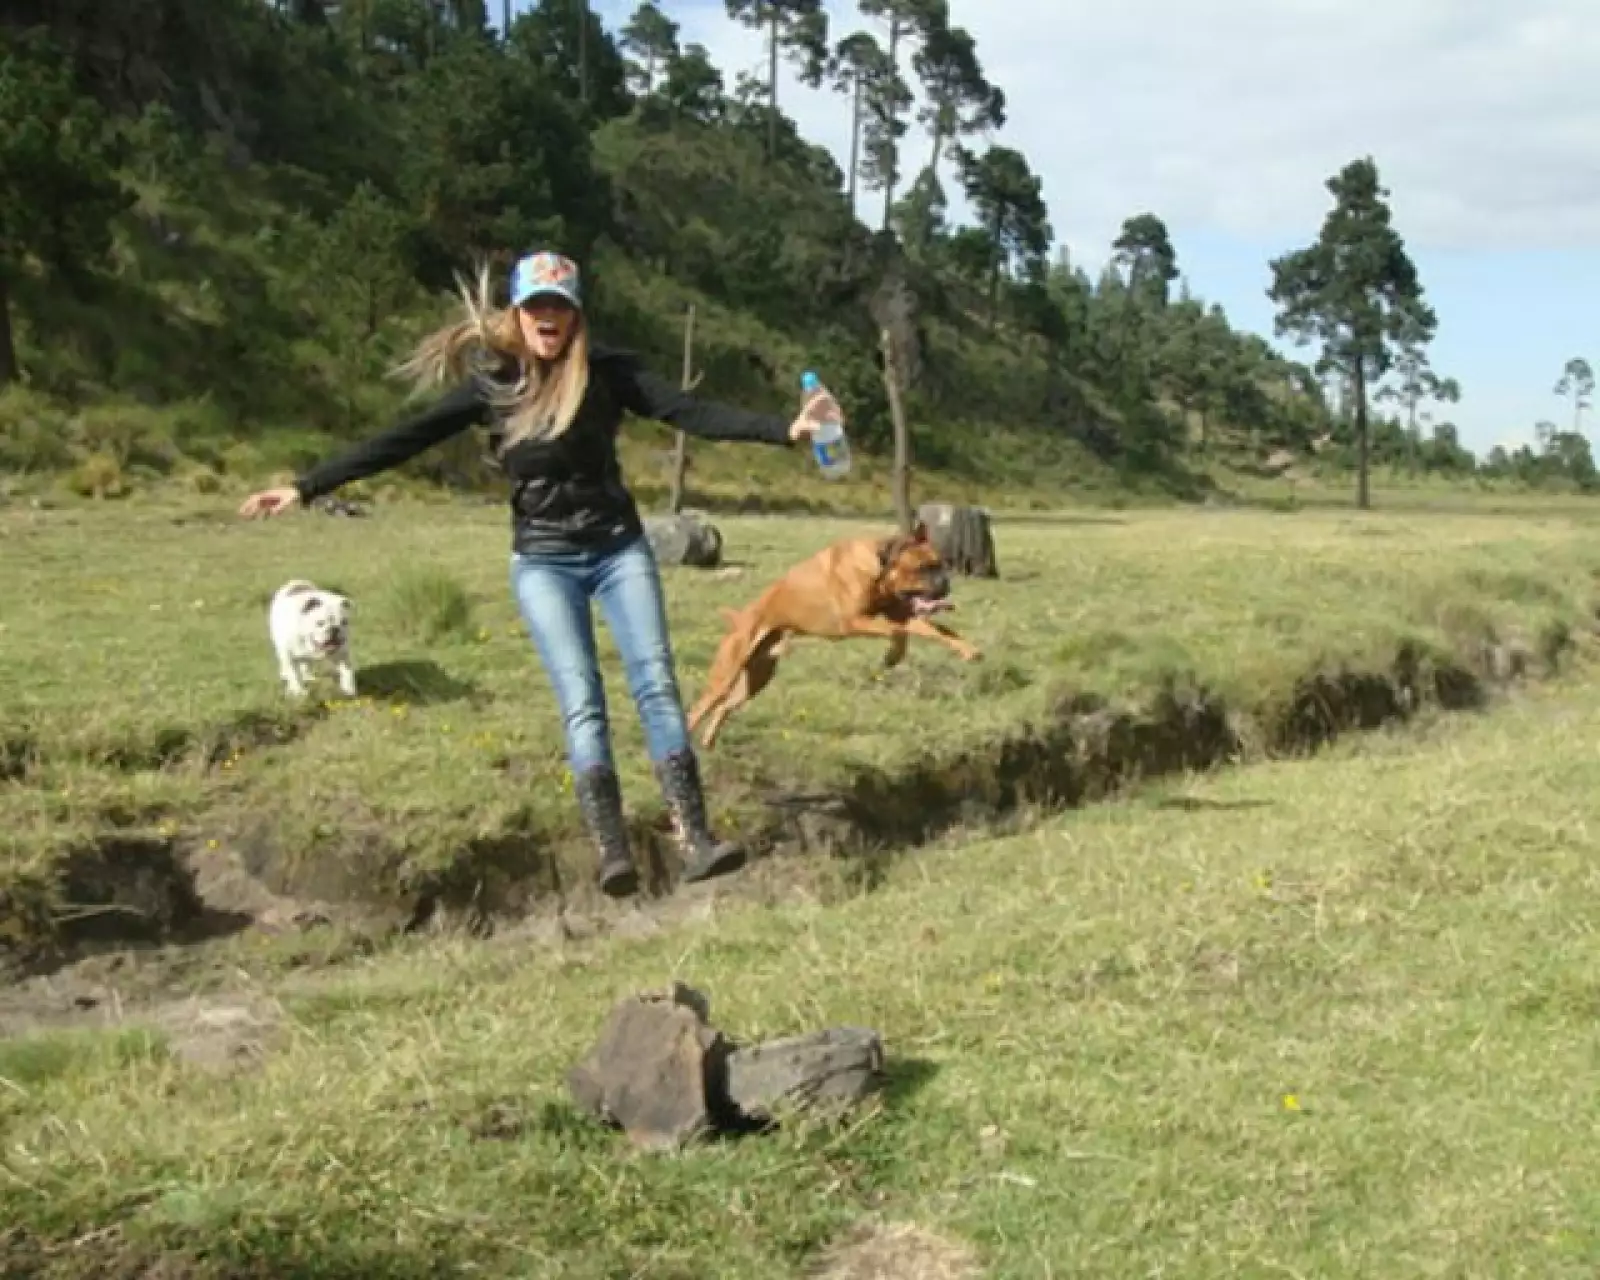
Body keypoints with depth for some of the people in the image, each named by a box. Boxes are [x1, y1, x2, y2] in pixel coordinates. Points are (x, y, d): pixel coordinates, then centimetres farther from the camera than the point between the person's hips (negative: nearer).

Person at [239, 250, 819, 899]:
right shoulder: (489, 383, -3)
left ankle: (695, 839, -14)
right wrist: (306, 488, -5)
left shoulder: (606, 371, -5)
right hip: (543, 563, 0)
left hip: (620, 549, 0)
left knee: (656, 684, -10)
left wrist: (783, 428, -24)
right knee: (581, 702, -10)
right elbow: (403, 441, -2)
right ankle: (612, 853, -15)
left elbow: (690, 412, -12)